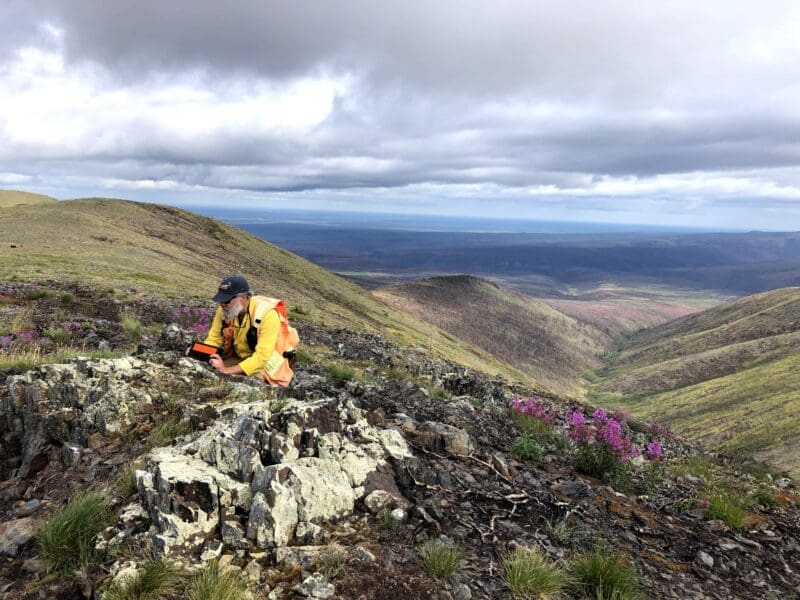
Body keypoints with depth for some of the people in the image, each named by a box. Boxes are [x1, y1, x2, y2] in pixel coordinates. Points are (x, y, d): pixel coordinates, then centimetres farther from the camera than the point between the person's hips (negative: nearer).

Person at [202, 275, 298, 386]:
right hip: (240, 356, 6)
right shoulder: (225, 309, -15)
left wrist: (226, 370, -40)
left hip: (269, 361, -5)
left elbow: (262, 356, -34)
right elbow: (213, 339, -3)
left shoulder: (267, 314, -32)